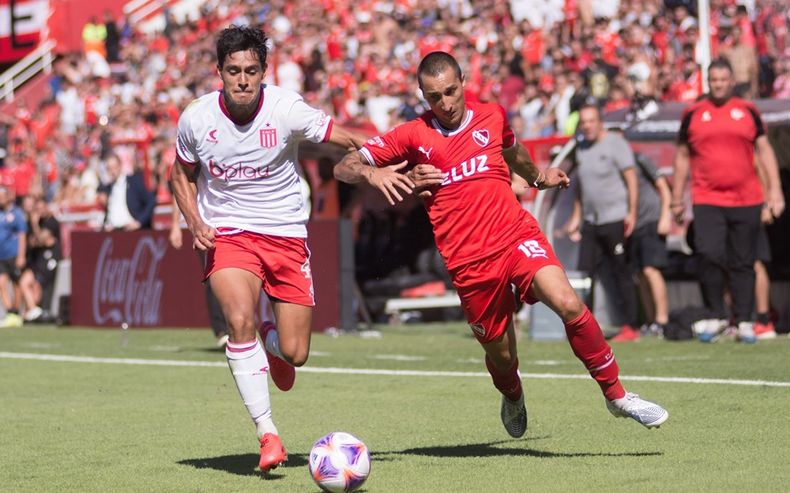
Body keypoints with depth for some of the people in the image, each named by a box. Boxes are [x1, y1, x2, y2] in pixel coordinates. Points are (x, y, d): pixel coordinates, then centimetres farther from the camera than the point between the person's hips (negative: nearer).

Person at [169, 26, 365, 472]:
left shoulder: (286, 109, -14)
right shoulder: (197, 118, -7)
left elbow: (347, 141, -9)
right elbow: (182, 175, 10)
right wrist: (195, 223, -6)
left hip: (287, 234, 0)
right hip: (227, 233, 0)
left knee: (295, 354, -2)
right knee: (240, 320, -28)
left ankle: (270, 341, 39)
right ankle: (268, 434, -20)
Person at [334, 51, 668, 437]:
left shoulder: (492, 116, 9)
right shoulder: (413, 135, 1)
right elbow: (344, 167, -2)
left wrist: (538, 178, 44)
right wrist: (372, 173, -23)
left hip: (517, 235, 1)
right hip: (468, 260, -1)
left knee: (569, 304, -24)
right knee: (500, 354, 8)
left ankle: (616, 394, -9)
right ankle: (512, 397, 47)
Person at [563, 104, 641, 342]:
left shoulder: (615, 143, -7)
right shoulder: (581, 149, 13)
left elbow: (631, 179, -10)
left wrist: (631, 213, -15)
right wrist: (576, 217, 20)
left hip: (615, 219, -7)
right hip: (591, 221, 7)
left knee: (621, 274, -4)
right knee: (585, 273, 3)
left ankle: (630, 327, 0)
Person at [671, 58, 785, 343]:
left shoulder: (748, 111, 8)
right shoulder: (693, 114, 7)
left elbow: (764, 150, 9)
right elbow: (682, 156, 12)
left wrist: (774, 190, 0)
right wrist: (677, 199, 11)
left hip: (746, 201, 1)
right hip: (707, 201, -1)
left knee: (743, 263, 3)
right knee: (709, 255, -16)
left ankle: (744, 322, 11)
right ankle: (716, 316, -1)